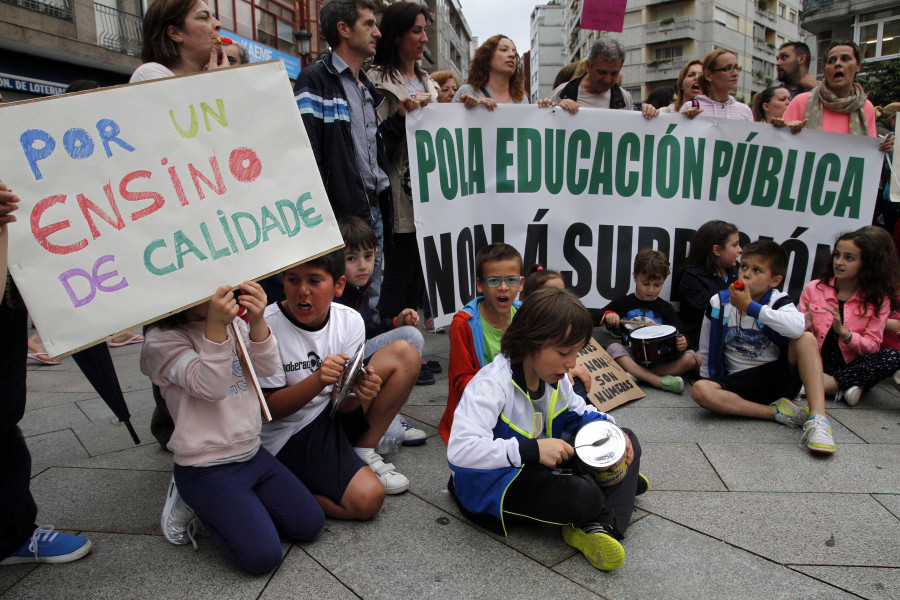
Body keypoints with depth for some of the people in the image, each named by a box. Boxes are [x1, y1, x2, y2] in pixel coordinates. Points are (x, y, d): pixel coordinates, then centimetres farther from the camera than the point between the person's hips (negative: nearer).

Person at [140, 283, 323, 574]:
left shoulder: (232, 320, 6)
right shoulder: (162, 340, -14)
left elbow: (268, 368, -6)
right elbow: (210, 388, -25)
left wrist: (257, 322, -24)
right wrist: (215, 327, -36)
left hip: (252, 453, 7)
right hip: (206, 469, -7)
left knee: (310, 525, 4)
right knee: (262, 556, -13)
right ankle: (194, 502, 9)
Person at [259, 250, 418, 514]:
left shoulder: (350, 320, -6)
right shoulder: (267, 327, -19)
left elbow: (341, 404, -6)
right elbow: (270, 408, -16)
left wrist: (358, 390, -30)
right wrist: (318, 380, -33)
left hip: (333, 415, 6)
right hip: (289, 437, -6)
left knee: (405, 354, -6)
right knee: (367, 499, -26)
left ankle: (363, 453, 0)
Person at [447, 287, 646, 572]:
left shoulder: (552, 377, 1)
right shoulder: (492, 385, -26)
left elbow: (579, 411, 18)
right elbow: (460, 449, -37)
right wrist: (531, 449, -39)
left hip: (539, 468, 9)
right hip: (492, 482, -9)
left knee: (628, 442, 5)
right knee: (583, 496, -35)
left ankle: (601, 527, -14)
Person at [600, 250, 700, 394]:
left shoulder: (666, 309, 12)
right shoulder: (623, 303, 10)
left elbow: (677, 336, 5)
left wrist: (682, 343, -19)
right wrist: (608, 315, -11)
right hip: (631, 357, -1)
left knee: (691, 357, -22)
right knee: (613, 348, -30)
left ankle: (638, 375, -30)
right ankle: (659, 381, -38)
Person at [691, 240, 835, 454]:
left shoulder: (778, 301, -7)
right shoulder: (719, 304, -1)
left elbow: (798, 327, -33)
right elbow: (706, 351, 10)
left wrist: (750, 306, -28)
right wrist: (710, 384, 9)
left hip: (778, 376, -1)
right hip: (739, 383, 1)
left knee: (806, 338, -24)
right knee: (699, 390, -28)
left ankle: (817, 417, -31)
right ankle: (776, 412, -22)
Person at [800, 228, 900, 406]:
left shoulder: (878, 300, 4)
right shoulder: (813, 289, 4)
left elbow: (873, 346, -3)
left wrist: (844, 332, -21)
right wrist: (804, 329, -18)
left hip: (851, 367, 1)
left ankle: (822, 385, -27)